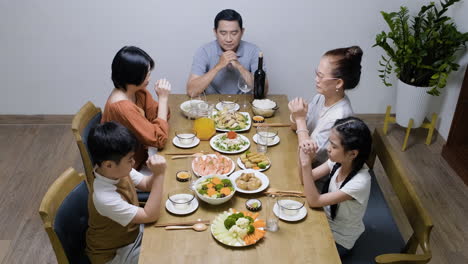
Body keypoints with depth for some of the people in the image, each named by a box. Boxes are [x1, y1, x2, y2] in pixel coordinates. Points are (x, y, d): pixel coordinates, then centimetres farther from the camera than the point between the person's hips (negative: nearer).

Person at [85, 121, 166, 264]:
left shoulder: (119, 170, -16)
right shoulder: (104, 197, -38)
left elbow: (147, 184, 0)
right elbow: (150, 216, -32)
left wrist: (156, 173, -24)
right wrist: (159, 175, -37)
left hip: (133, 232, 7)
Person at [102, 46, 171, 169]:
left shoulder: (139, 92, -5)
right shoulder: (122, 107, -28)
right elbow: (159, 139, -25)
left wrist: (163, 96, -15)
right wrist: (163, 98, -22)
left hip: (139, 154, 7)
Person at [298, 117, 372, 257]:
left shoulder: (360, 182, -33)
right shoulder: (337, 161, -16)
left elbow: (314, 201, -32)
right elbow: (305, 180, -10)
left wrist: (306, 164, -38)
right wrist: (304, 155, -28)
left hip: (338, 240, -5)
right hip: (326, 221, 5)